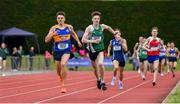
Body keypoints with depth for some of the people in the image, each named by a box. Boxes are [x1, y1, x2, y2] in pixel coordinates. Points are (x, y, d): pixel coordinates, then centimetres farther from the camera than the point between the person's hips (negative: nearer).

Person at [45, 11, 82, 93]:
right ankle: (62, 79, 49)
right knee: (58, 69, 13)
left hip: (66, 50, -1)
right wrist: (52, 34, -23)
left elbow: (73, 34, 25)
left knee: (63, 64, -26)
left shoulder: (69, 27, 1)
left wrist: (78, 41, 19)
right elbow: (46, 40, -8)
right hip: (57, 51, 1)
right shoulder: (54, 28, -4)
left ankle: (63, 85, -19)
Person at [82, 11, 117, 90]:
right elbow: (83, 40, -17)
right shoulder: (89, 28, -12)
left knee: (100, 64, -26)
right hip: (92, 50, 0)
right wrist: (93, 41, -24)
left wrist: (114, 33, 33)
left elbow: (108, 27, 24)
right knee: (95, 68, 14)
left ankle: (102, 82, -12)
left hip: (100, 50, 0)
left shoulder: (102, 26, -2)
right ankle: (98, 80, 43)